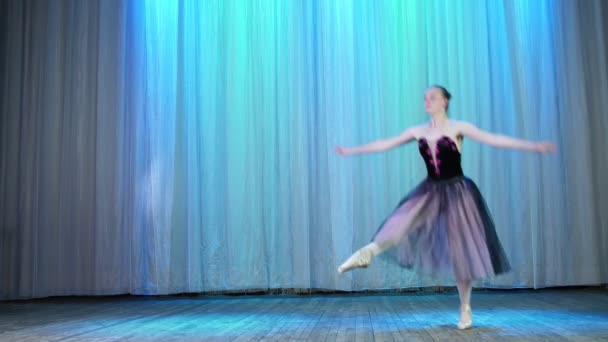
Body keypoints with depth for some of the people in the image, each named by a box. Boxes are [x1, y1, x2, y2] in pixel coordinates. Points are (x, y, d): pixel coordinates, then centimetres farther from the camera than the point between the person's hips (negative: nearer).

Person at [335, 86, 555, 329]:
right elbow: (385, 144, 12)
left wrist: (533, 146, -24)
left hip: (457, 192, -3)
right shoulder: (417, 131, 5)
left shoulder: (458, 127, -7)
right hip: (430, 191, 3)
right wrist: (352, 150, 16)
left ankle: (465, 309, 11)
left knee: (460, 250, -1)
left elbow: (491, 139, -15)